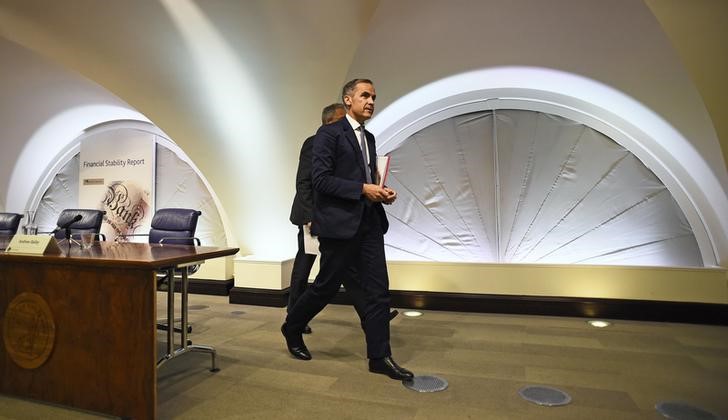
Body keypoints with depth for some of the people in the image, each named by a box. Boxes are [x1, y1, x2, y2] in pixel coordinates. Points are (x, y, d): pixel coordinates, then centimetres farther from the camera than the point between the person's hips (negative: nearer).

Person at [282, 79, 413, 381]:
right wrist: (363, 189, -18)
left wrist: (381, 192, 4)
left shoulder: (369, 138, 18)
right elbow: (320, 178, -15)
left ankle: (380, 357, 12)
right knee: (327, 285, 7)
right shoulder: (329, 133, -6)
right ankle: (292, 328, 33)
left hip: (369, 223, 7)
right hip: (339, 223, -7)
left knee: (377, 291, 3)